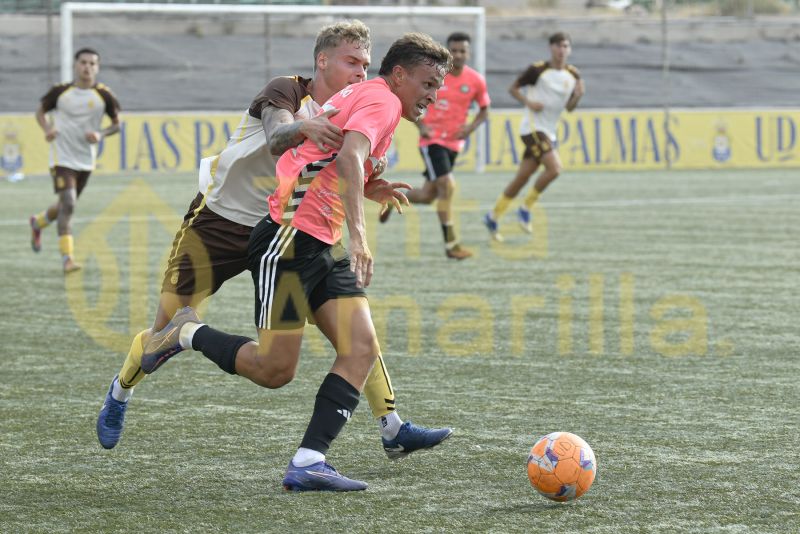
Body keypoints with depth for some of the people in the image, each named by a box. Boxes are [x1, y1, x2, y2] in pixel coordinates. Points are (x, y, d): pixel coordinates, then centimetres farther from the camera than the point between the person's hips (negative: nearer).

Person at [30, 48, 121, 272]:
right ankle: (67, 257, -18)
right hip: (62, 157, -3)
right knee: (68, 203, -18)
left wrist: (100, 134, -15)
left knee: (66, 205, 17)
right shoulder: (60, 91, -6)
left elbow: (116, 124, 5)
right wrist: (47, 129, -13)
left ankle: (38, 223, 49)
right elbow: (41, 112, 8)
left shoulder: (104, 95, -4)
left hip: (86, 160, 3)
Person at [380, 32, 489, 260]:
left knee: (427, 196, 9)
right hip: (432, 140, -4)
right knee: (447, 186, -18)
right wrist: (421, 126, -13)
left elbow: (484, 109, 10)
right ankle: (451, 245, -12)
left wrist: (471, 127, -9)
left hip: (454, 143, 4)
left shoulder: (476, 80, -3)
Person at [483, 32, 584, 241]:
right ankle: (525, 209, -8)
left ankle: (493, 217, 19)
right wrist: (528, 102, -16)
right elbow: (513, 88, 0)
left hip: (549, 132, 7)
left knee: (522, 177, 8)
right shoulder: (538, 70, -8)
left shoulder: (573, 75, 8)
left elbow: (569, 107, 12)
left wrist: (578, 95, -8)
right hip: (533, 128, -7)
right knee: (554, 167, -22)